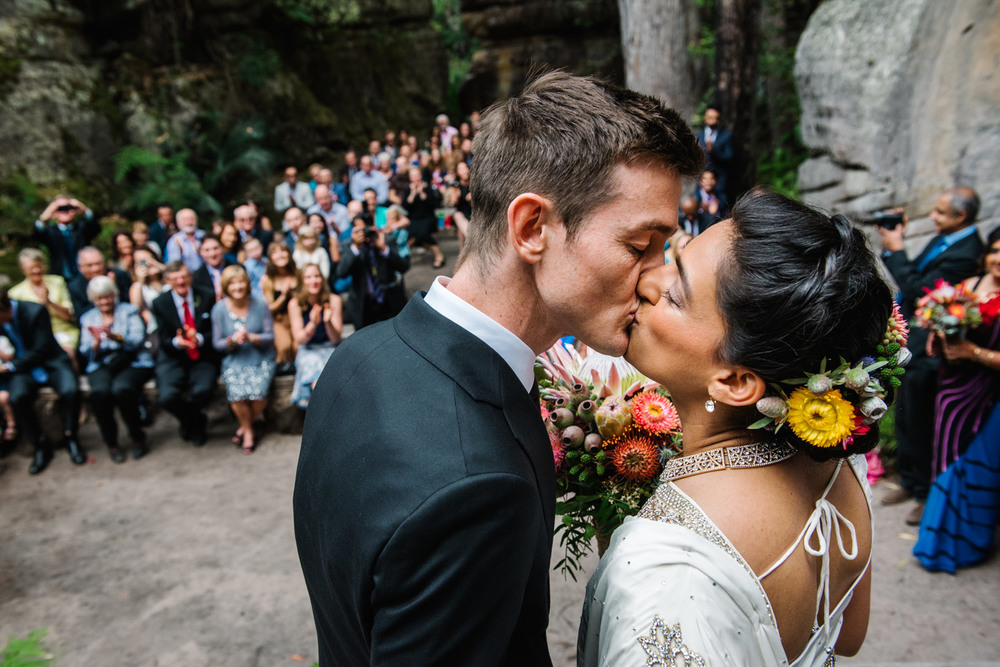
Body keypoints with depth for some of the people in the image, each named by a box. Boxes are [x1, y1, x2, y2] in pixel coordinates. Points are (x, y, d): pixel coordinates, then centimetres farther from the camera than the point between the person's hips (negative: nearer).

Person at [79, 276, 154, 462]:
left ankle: (136, 437, -12)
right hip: (101, 365, 2)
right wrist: (96, 343, -16)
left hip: (133, 362, -2)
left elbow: (138, 341, -5)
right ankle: (111, 442, -12)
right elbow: (86, 353, 6)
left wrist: (116, 337, -24)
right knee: (100, 391, -32)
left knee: (121, 389, -34)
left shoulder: (129, 311, 12)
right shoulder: (88, 318, 19)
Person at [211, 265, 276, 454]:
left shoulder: (260, 305, -3)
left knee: (258, 394, -26)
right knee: (237, 395, -25)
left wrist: (251, 337, -21)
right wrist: (232, 341, -17)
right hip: (234, 360, 1)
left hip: (261, 359, -1)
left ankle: (245, 426, 9)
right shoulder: (219, 309, 0)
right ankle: (248, 429, 7)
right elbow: (217, 343, 4)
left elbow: (270, 337, -2)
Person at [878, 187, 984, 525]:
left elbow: (918, 291, -25)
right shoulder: (944, 239, 6)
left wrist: (895, 250, -18)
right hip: (912, 340, 10)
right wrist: (894, 246, 1)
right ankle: (910, 480, 38)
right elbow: (913, 275, 13)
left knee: (920, 424, 3)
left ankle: (929, 494, 22)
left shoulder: (965, 254, -23)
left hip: (927, 350, -10)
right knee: (905, 416, 20)